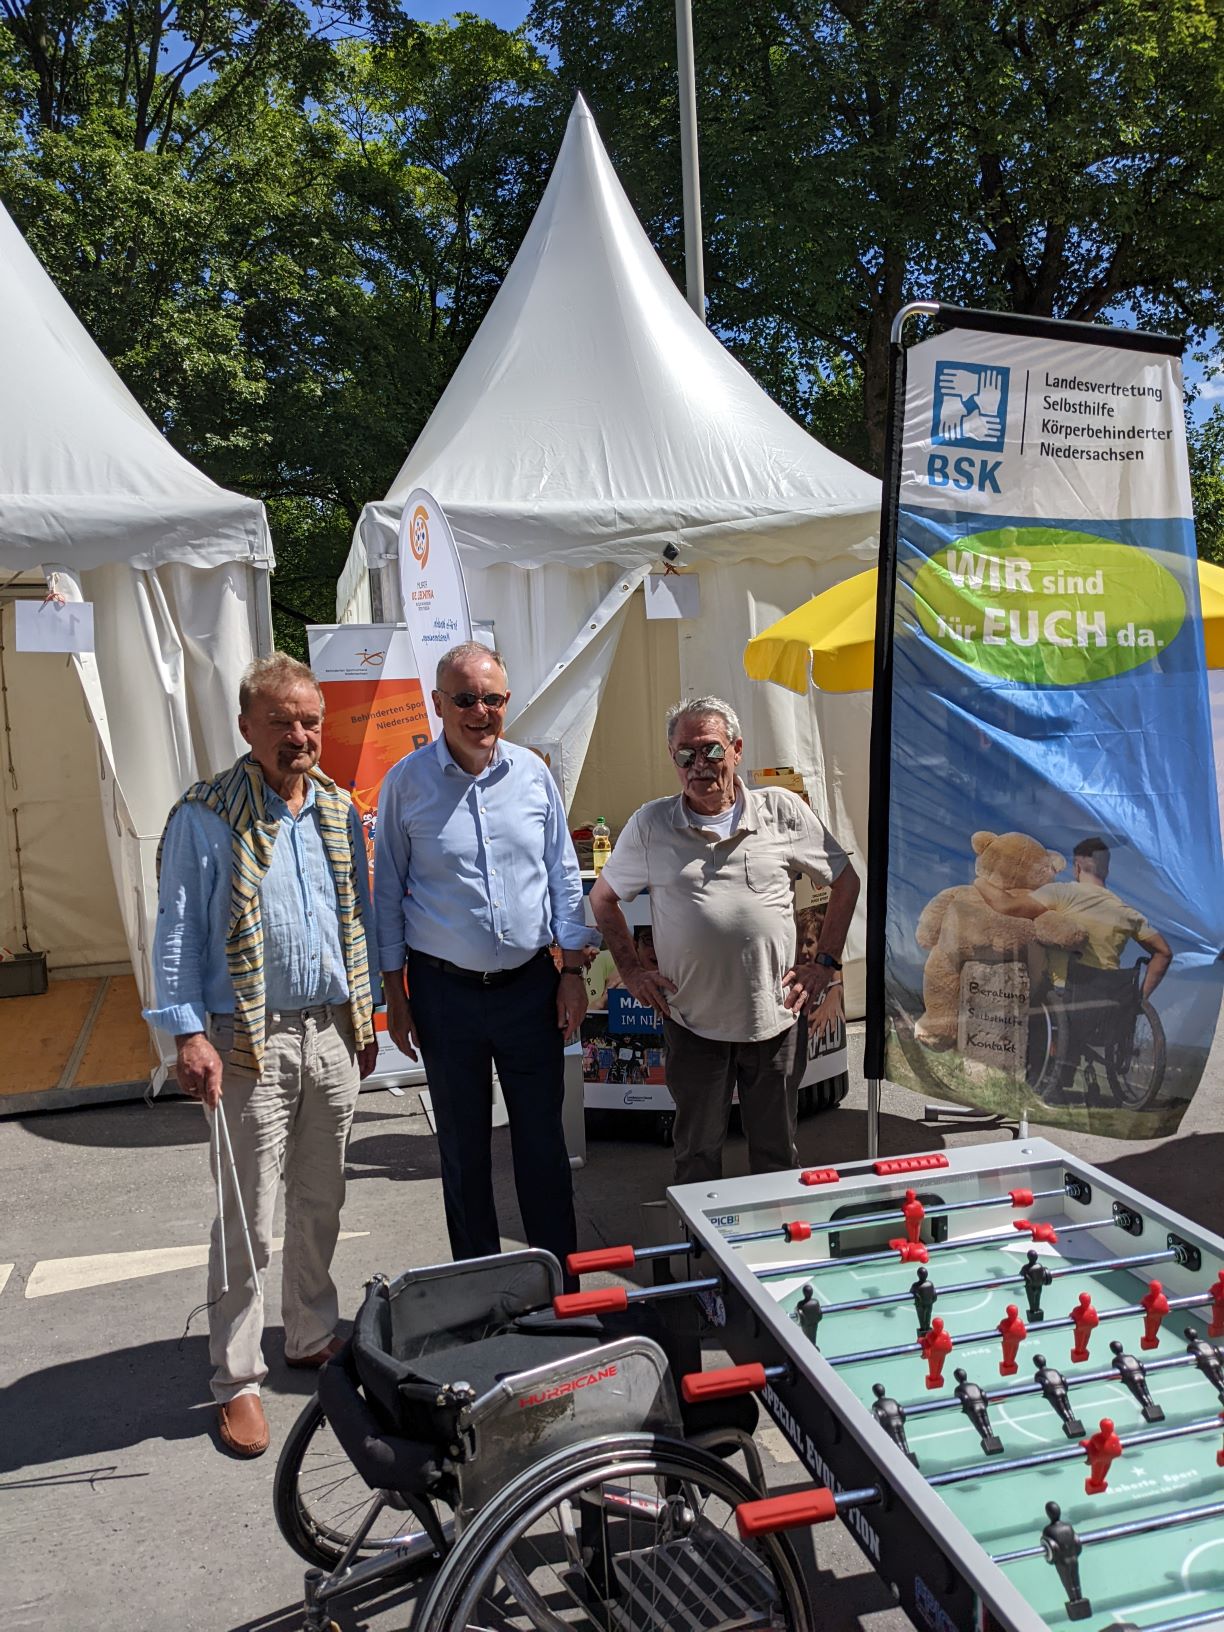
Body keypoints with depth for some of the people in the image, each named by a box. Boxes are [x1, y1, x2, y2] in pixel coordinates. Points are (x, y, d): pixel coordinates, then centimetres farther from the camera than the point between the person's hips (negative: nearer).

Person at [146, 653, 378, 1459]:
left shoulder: (340, 809, 8)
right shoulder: (205, 816, -8)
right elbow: (178, 931, -8)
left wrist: (365, 1016, 14)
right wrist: (189, 1034, -16)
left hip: (332, 1032, 5)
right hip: (251, 1040, -5)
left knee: (321, 1204, 17)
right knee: (249, 1220, 2)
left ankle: (314, 1337, 35)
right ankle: (237, 1382, 18)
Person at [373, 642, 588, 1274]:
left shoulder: (533, 773, 2)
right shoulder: (406, 782, -4)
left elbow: (563, 877, 8)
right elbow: (388, 892, 1)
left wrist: (572, 971, 4)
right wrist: (393, 992, 0)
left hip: (530, 984, 1)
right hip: (444, 990, -1)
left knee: (542, 1137, 8)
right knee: (463, 1147, 11)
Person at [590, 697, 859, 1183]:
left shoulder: (782, 811, 0)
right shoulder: (650, 824, 0)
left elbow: (845, 880, 9)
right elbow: (603, 896, 12)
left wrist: (825, 963, 4)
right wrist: (631, 971, 4)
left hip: (774, 1016, 0)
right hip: (692, 1020, 0)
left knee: (777, 1152, 14)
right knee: (697, 1155, 12)